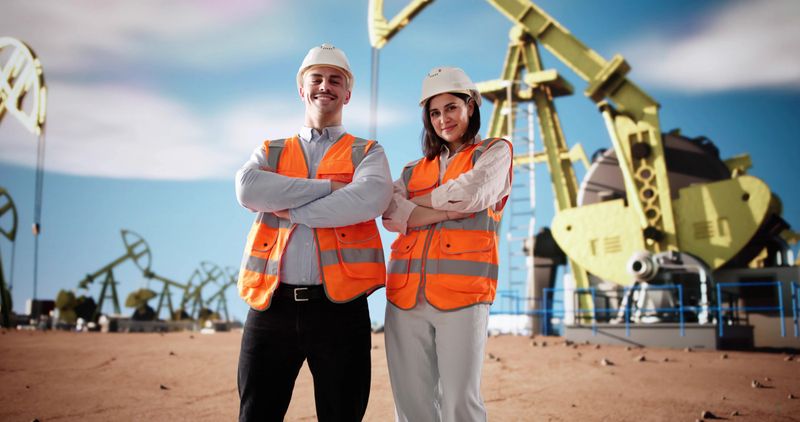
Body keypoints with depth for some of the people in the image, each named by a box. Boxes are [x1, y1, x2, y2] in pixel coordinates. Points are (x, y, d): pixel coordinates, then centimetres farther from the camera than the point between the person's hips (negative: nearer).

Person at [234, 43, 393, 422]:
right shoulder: (270, 152, 16)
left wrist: (293, 210, -9)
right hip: (271, 305, 2)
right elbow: (248, 189, -7)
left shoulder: (367, 153, 10)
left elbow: (370, 199, -13)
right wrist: (328, 186, -9)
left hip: (339, 306, -1)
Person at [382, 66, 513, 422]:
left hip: (462, 293, -4)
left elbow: (470, 193, -7)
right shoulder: (414, 169, 22)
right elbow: (392, 215, 4)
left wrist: (414, 202, 6)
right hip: (405, 295, 4)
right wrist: (445, 211, -10)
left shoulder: (495, 151, 12)